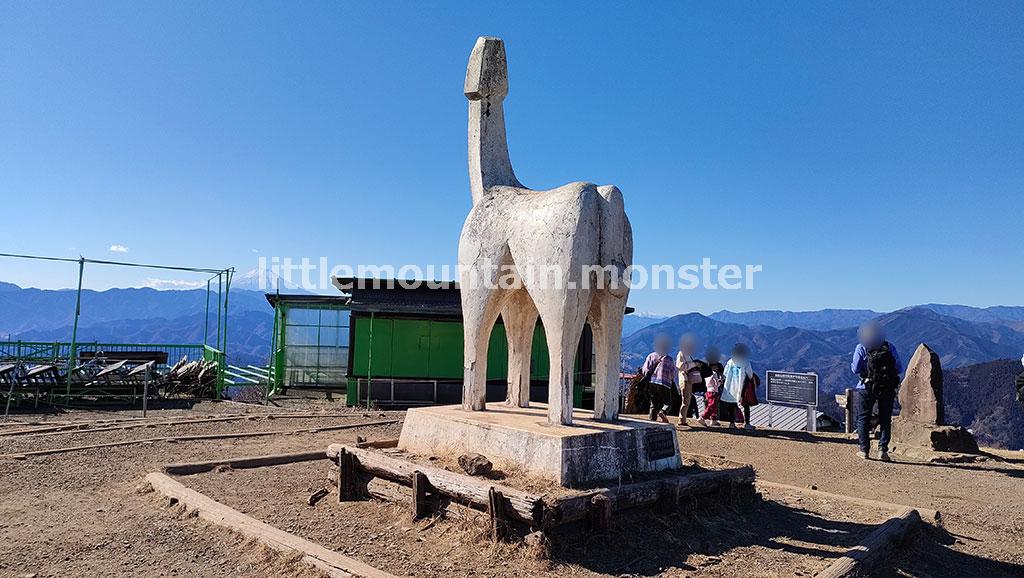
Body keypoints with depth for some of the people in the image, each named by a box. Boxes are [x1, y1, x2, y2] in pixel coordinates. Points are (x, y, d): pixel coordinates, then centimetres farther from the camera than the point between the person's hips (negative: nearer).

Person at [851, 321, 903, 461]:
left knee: (863, 418, 9)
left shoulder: (861, 348, -2)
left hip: (868, 388, -2)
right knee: (885, 420, 10)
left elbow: (855, 369, -7)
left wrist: (851, 364, 13)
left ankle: (864, 450, 7)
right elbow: (899, 369, 3)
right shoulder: (890, 347, 4)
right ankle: (883, 450, 3)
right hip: (888, 388, 2)